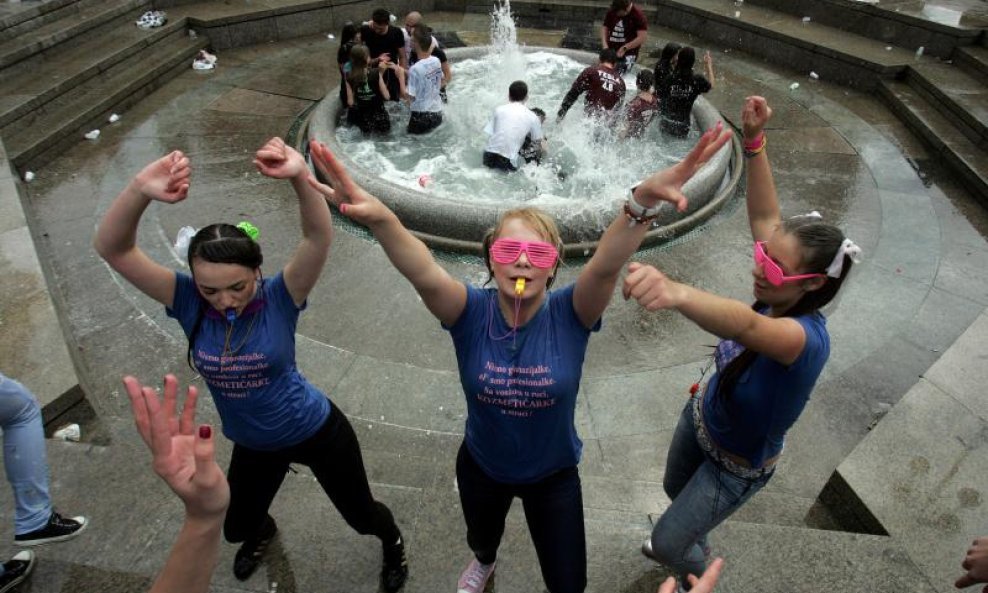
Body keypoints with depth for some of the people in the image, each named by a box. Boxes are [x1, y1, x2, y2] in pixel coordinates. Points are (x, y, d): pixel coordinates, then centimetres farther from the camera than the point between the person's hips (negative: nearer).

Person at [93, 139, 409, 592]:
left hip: (316, 433, -3)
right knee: (236, 528, 29)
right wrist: (139, 190, -48)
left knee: (361, 515, 19)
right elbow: (112, 249, -28)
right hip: (253, 445, 4)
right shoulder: (188, 303, -19)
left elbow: (319, 237, -43)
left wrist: (300, 178, -62)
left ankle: (392, 542, 55)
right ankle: (263, 532, 68)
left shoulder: (279, 298, -27)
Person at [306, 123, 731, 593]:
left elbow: (606, 266, -45)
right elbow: (423, 275, -45)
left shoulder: (569, 315, -26)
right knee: (480, 537, 33)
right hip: (481, 466, 2)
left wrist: (642, 203, -65)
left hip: (553, 475, -1)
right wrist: (378, 216, -64)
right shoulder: (471, 312, -25)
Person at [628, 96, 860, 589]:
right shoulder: (778, 295, -21)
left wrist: (675, 292, -83)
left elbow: (746, 327, -63)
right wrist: (754, 141, -27)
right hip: (701, 418, 7)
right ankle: (693, 544, 66)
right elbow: (765, 218, -16)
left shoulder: (807, 337, -40)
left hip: (738, 464, -6)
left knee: (667, 544, 9)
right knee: (674, 490, 32)